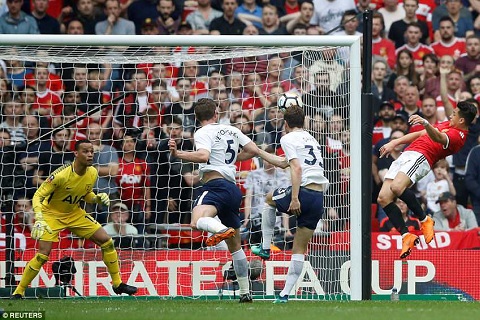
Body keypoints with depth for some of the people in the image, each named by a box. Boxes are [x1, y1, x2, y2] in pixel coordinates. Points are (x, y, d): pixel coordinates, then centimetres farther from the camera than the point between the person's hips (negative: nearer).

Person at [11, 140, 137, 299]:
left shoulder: (93, 173, -9)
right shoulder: (61, 175, -29)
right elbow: (38, 196, -24)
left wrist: (97, 199, -11)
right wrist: (39, 220, -38)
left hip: (75, 213, 6)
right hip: (52, 214, -6)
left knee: (106, 241, -2)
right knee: (43, 254, -20)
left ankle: (117, 284, 12)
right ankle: (18, 292, -6)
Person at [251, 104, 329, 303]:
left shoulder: (288, 139, 0)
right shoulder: (311, 139, 23)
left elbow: (297, 169, -13)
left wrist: (295, 199, -18)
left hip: (304, 192, -6)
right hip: (320, 197, 6)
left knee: (269, 199, 28)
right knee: (300, 248, 11)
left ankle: (265, 248, 25)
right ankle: (285, 294, 8)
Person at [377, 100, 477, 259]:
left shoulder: (458, 135, -6)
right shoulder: (448, 125, 26)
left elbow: (438, 138, -29)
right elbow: (419, 134, 32)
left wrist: (426, 123, -47)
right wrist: (394, 143, 28)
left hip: (420, 156, -10)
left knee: (397, 187, -36)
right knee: (383, 198, -8)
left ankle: (424, 220, -15)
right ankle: (406, 236, -7)